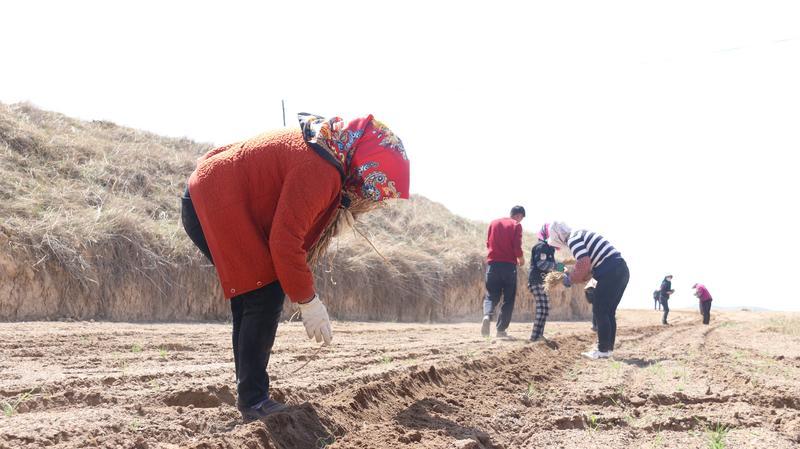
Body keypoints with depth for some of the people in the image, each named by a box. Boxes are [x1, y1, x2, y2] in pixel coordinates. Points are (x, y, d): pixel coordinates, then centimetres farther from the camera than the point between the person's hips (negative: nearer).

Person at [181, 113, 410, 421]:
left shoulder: (329, 154, 6)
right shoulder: (320, 173, -24)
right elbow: (285, 241, -25)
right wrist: (308, 302, -15)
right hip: (214, 207, -10)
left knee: (252, 300, 11)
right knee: (266, 298, -12)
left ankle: (250, 395, 16)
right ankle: (253, 401, -10)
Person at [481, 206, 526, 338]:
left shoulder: (494, 223, 11)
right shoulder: (516, 225, -2)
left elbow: (488, 243, 14)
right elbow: (517, 247, -10)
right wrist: (521, 259, 8)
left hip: (493, 264, 4)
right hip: (509, 265, -3)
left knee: (491, 295, 9)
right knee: (509, 298, 7)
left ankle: (487, 315, -22)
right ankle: (501, 329, 4)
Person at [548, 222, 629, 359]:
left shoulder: (573, 240, -7)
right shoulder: (583, 235, 24)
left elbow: (584, 264, -17)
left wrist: (570, 279, -3)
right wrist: (574, 276, 18)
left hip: (610, 273, -10)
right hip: (621, 270, 10)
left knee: (600, 311, -3)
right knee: (609, 312, 14)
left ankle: (603, 350, -3)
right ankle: (609, 347, 16)